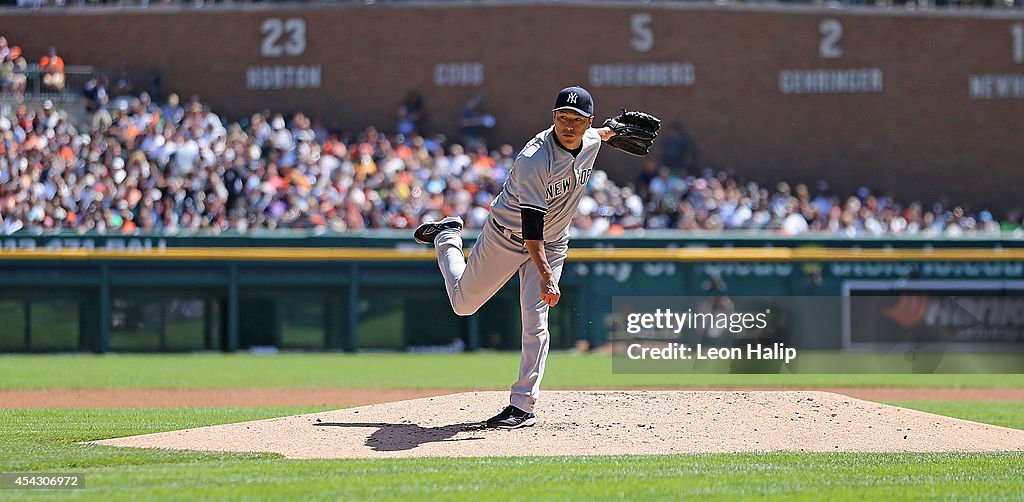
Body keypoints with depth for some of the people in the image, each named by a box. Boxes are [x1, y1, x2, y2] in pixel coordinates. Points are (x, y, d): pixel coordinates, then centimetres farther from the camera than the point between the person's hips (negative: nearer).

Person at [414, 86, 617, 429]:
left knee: (535, 321, -10)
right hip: (507, 236, -4)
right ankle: (447, 238, 42)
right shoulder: (534, 160, -33)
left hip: (552, 243, 4)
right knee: (463, 303, 14)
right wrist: (545, 276, -45)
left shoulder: (590, 142, -12)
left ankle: (523, 406, -7)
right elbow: (531, 223, -38)